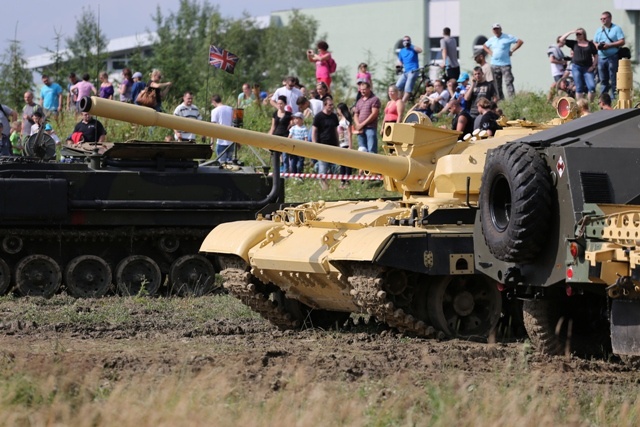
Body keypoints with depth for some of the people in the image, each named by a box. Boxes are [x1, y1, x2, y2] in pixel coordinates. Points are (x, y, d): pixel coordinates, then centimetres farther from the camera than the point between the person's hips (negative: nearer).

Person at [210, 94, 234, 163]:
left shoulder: (215, 111, -5)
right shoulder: (230, 109, 9)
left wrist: (212, 141, -6)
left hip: (221, 141, -5)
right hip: (231, 141, 5)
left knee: (222, 162, -2)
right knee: (230, 161, 12)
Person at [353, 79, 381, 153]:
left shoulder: (374, 99, 0)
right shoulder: (359, 101, 22)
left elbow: (374, 114, -9)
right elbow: (356, 115, 19)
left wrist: (362, 124, -10)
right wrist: (358, 125, -1)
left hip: (370, 128, -7)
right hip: (361, 130, 7)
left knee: (371, 150, -13)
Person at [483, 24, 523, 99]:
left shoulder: (508, 37, -2)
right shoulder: (491, 39, 12)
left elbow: (520, 42, -3)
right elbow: (485, 46, 30)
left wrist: (512, 51, -7)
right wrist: (490, 53, 12)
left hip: (505, 64, -5)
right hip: (494, 64, 5)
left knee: (508, 82, -13)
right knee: (497, 85, 6)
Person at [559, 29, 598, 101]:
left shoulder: (590, 44, 7)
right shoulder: (574, 43, 10)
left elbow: (595, 56, 10)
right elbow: (562, 39, 5)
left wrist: (593, 66, -3)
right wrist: (571, 32, -1)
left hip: (588, 69, -1)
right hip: (576, 67, 1)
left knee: (592, 86, -14)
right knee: (579, 88, -1)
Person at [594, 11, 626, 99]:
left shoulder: (616, 29, 0)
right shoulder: (599, 30, 17)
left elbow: (622, 42, -8)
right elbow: (594, 43, 19)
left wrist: (609, 45, -16)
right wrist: (597, 46, -5)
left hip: (612, 57, -5)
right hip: (601, 57, 5)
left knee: (613, 79, -6)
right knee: (603, 80, 7)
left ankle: (614, 97, -4)